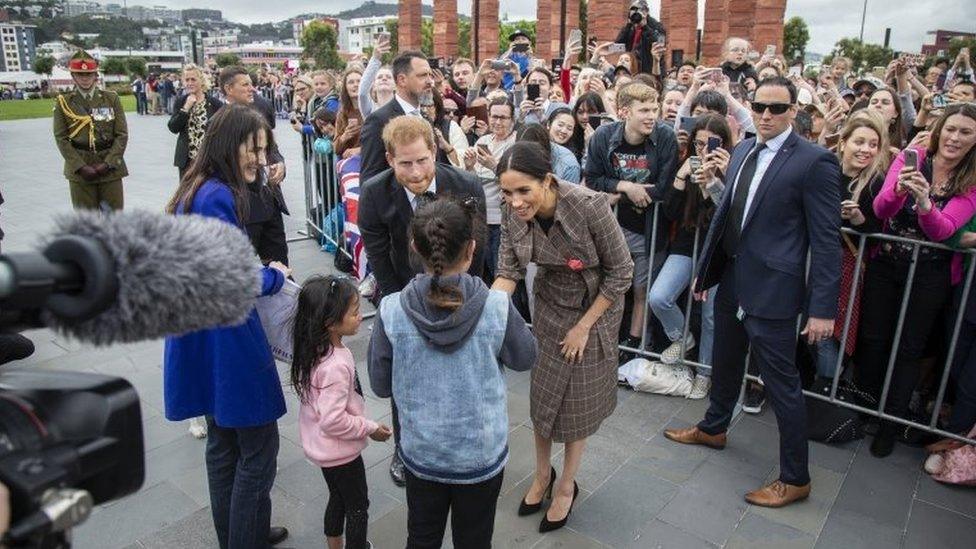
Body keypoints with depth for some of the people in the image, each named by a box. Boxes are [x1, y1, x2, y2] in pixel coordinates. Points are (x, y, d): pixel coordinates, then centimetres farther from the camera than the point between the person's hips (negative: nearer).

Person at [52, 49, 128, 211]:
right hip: (79, 170, 0)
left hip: (110, 167, 0)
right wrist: (81, 167, -11)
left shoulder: (111, 98, 5)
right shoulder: (63, 102, 3)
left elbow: (122, 135, 0)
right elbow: (61, 138, -1)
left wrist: (108, 163, -10)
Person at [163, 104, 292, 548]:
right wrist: (275, 276, -8)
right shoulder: (219, 197, -21)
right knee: (259, 447, 5)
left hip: (203, 341, 10)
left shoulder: (198, 190, 10)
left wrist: (257, 272, 5)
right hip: (227, 341, -10)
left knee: (223, 444, 22)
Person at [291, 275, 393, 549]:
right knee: (358, 506, 13)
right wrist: (371, 428, -19)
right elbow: (333, 420, -32)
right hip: (341, 451, -9)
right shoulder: (336, 366, -34)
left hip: (322, 446, 9)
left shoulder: (314, 349, -6)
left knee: (338, 497, 28)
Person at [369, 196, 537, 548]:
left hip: (421, 454, 1)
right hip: (482, 455, -1)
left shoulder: (391, 311, -19)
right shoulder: (497, 307, -22)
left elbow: (381, 385, -7)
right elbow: (525, 358, -3)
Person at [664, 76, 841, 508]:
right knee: (725, 363, 24)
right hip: (731, 281, 7)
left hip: (772, 290, -7)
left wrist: (823, 308, -17)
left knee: (782, 382, 3)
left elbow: (826, 239, -14)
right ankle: (713, 429, 47)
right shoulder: (742, 151, 8)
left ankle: (795, 478, 20)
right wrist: (705, 269, 16)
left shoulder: (814, 161, -13)